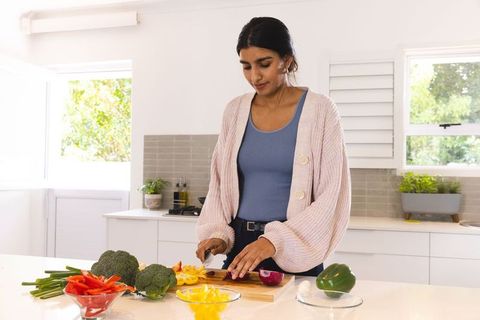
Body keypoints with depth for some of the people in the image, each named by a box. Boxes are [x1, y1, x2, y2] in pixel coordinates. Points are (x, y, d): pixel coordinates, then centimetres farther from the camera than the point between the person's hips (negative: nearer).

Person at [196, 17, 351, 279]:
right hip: (239, 247, 4)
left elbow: (330, 197, -12)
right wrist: (218, 233, -5)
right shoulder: (235, 110, 4)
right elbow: (219, 184, 10)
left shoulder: (320, 110, -8)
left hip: (295, 255, -3)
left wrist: (275, 241, -21)